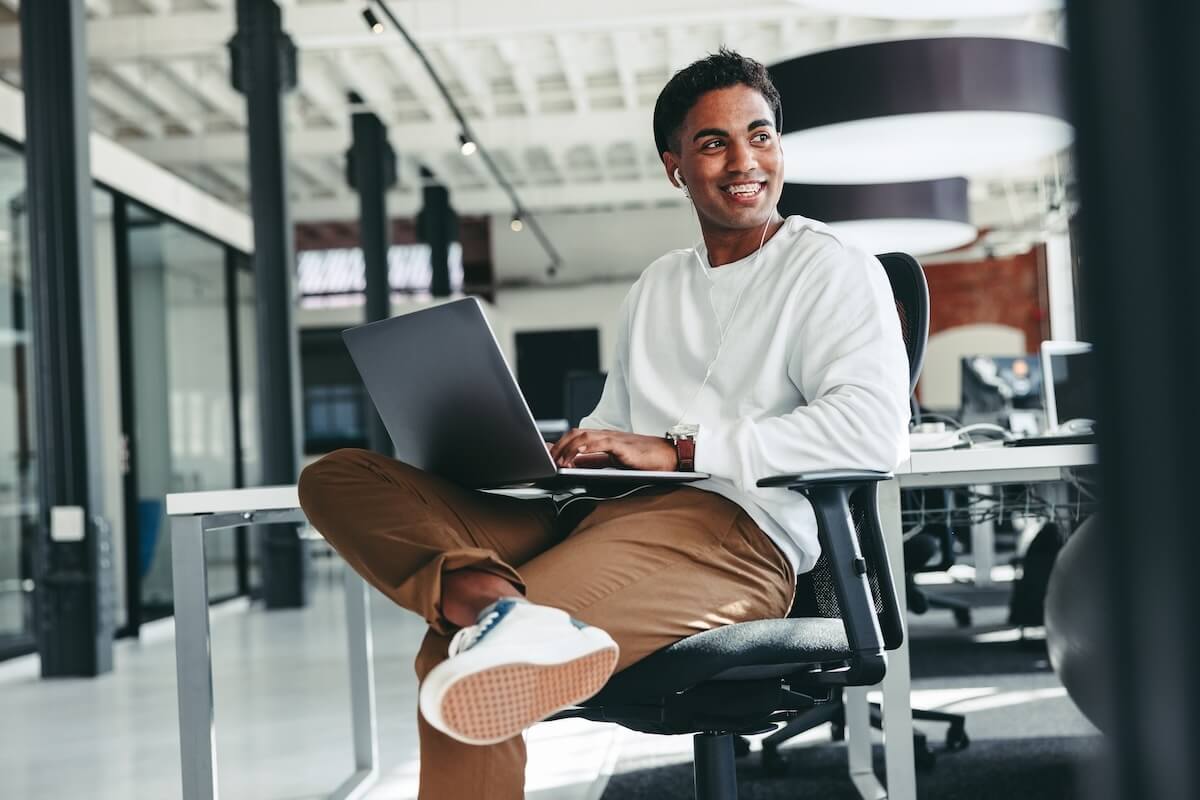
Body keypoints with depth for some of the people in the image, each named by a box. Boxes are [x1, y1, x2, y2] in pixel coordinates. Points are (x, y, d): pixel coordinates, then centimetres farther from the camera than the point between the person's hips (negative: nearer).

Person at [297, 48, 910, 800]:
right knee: (338, 479, -15)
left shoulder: (834, 270, 6)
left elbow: (874, 429, -12)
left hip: (733, 529, -9)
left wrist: (678, 450, -15)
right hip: (602, 516, 9)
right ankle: (489, 598, -37)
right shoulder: (657, 285, 30)